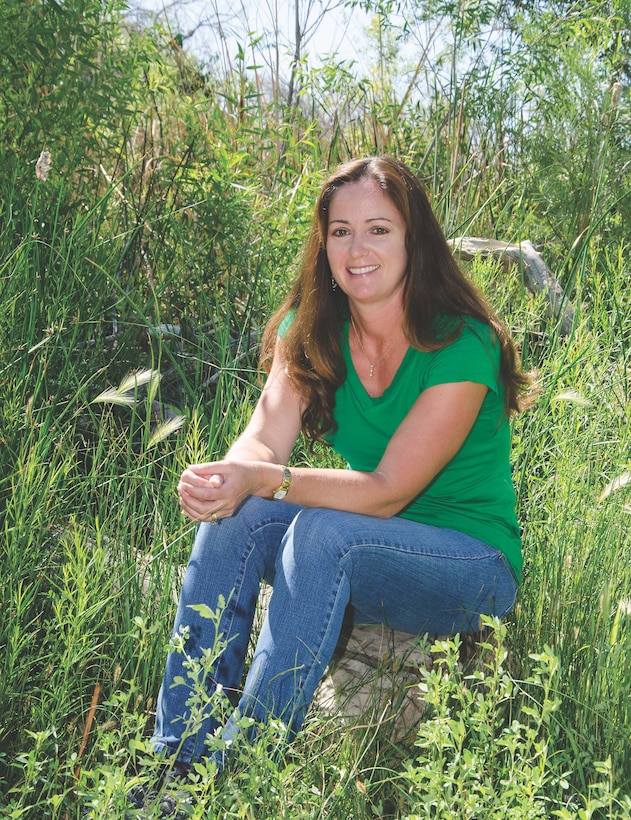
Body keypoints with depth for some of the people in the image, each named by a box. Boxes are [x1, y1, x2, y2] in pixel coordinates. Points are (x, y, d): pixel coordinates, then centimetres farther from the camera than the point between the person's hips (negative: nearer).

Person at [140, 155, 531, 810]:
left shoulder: (462, 346, -20)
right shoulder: (311, 327, -2)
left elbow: (388, 492, -24)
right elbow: (265, 435, -13)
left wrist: (268, 479, -38)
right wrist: (230, 478, -37)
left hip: (473, 566, -5)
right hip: (361, 547, 6)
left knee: (323, 530, -33)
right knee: (235, 515, -21)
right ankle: (177, 760, -19)